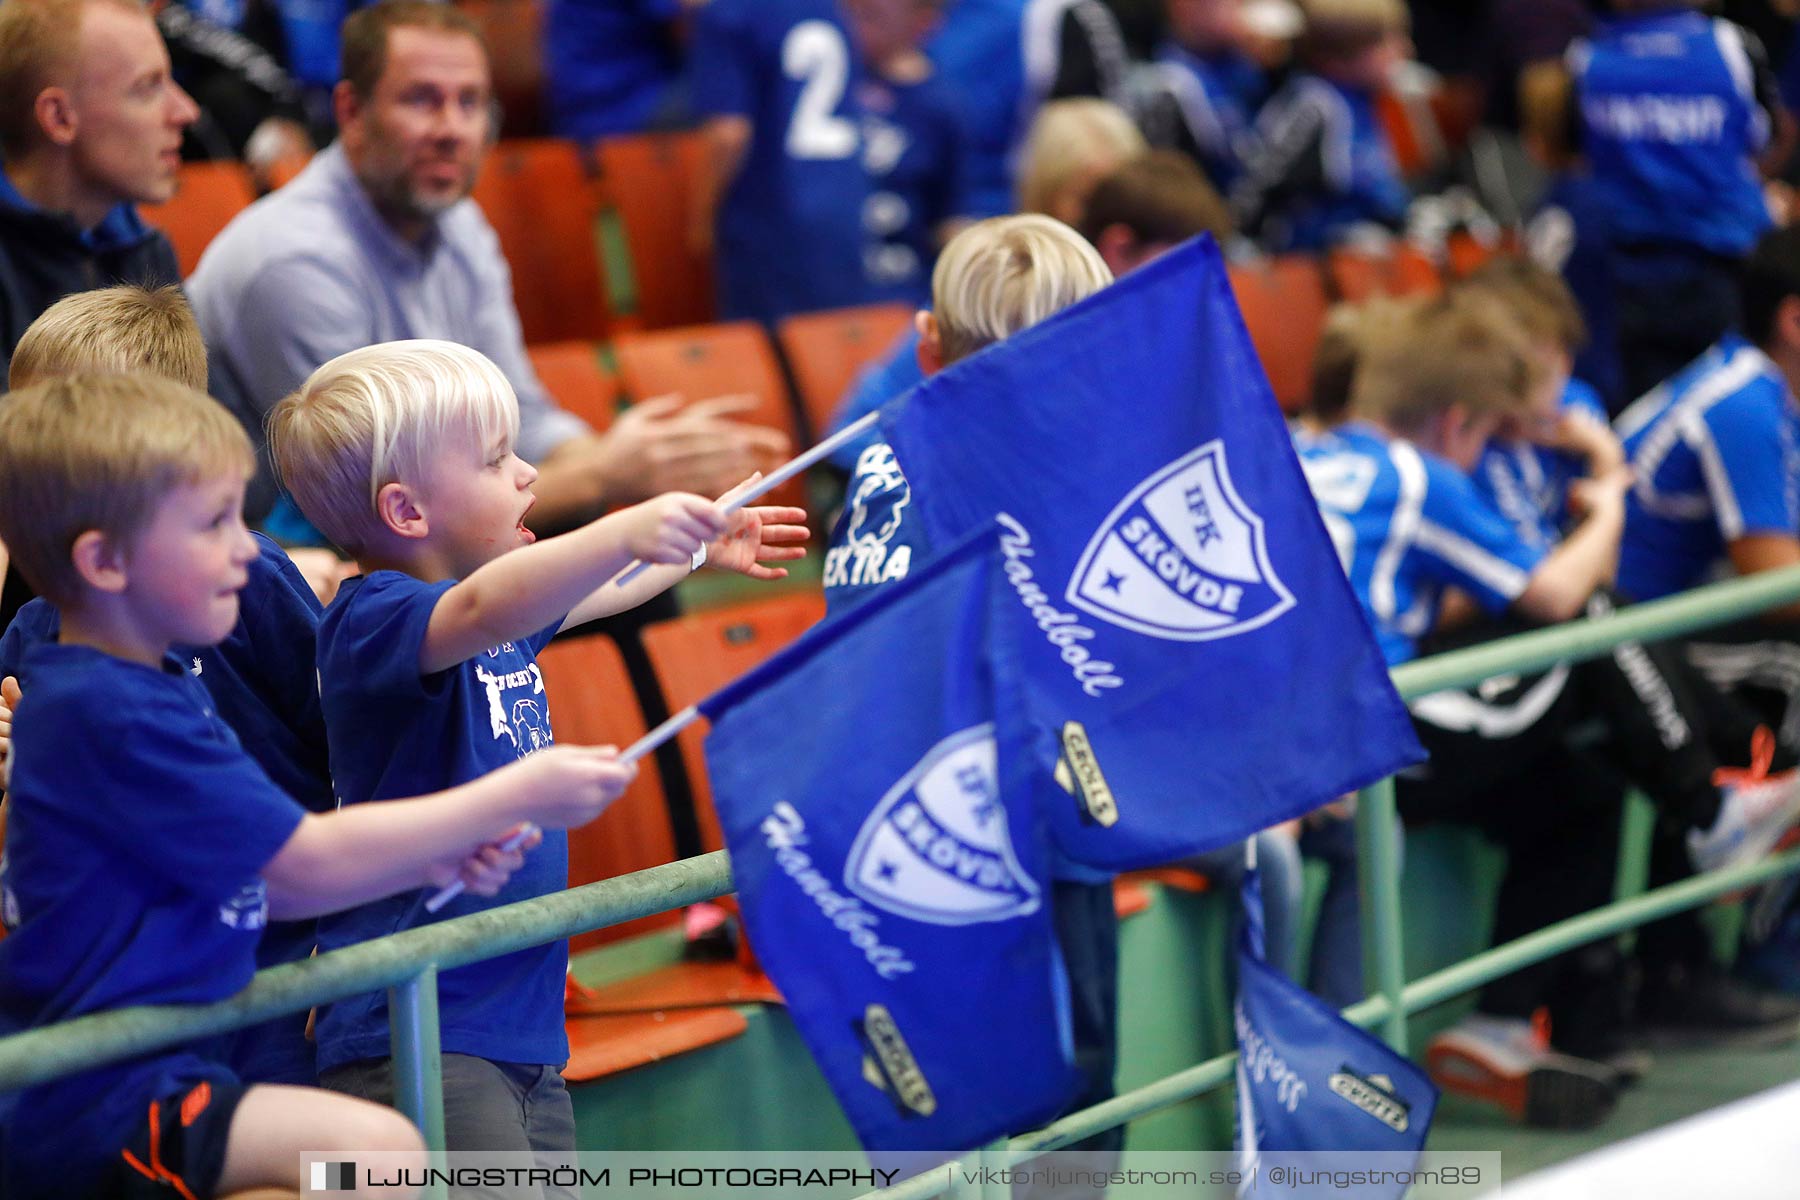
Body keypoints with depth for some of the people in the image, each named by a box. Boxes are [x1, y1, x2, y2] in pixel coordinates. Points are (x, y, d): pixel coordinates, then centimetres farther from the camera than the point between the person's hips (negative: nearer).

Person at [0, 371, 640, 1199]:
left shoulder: (146, 692, 14)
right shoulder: (109, 716, -19)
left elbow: (249, 884, 15)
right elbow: (308, 863, -17)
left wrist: (429, 862, 1)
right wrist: (514, 797, -10)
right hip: (99, 1109, -11)